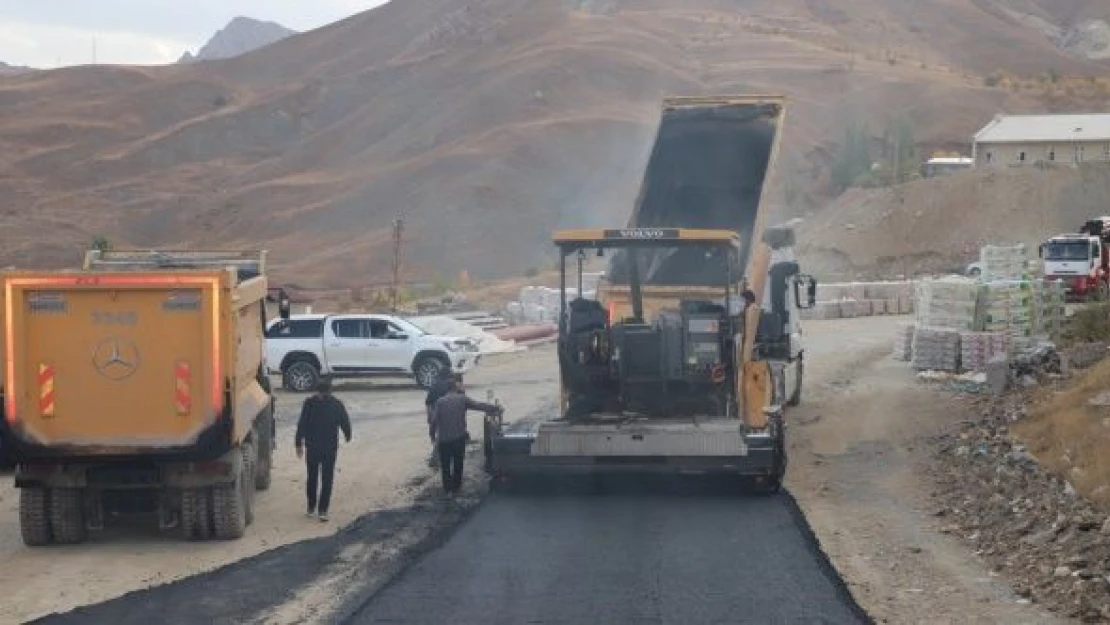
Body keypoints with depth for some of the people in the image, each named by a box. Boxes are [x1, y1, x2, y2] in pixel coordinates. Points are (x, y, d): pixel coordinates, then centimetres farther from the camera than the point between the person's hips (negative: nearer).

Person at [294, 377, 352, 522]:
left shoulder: (309, 403, -6)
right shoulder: (337, 404, -5)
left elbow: (301, 425, -6)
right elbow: (345, 422, 2)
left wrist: (299, 444, 2)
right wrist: (348, 436, 22)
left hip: (312, 446, 1)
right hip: (330, 447, -1)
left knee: (312, 477, 16)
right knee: (327, 479, 4)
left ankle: (311, 508, 21)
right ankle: (322, 510, -3)